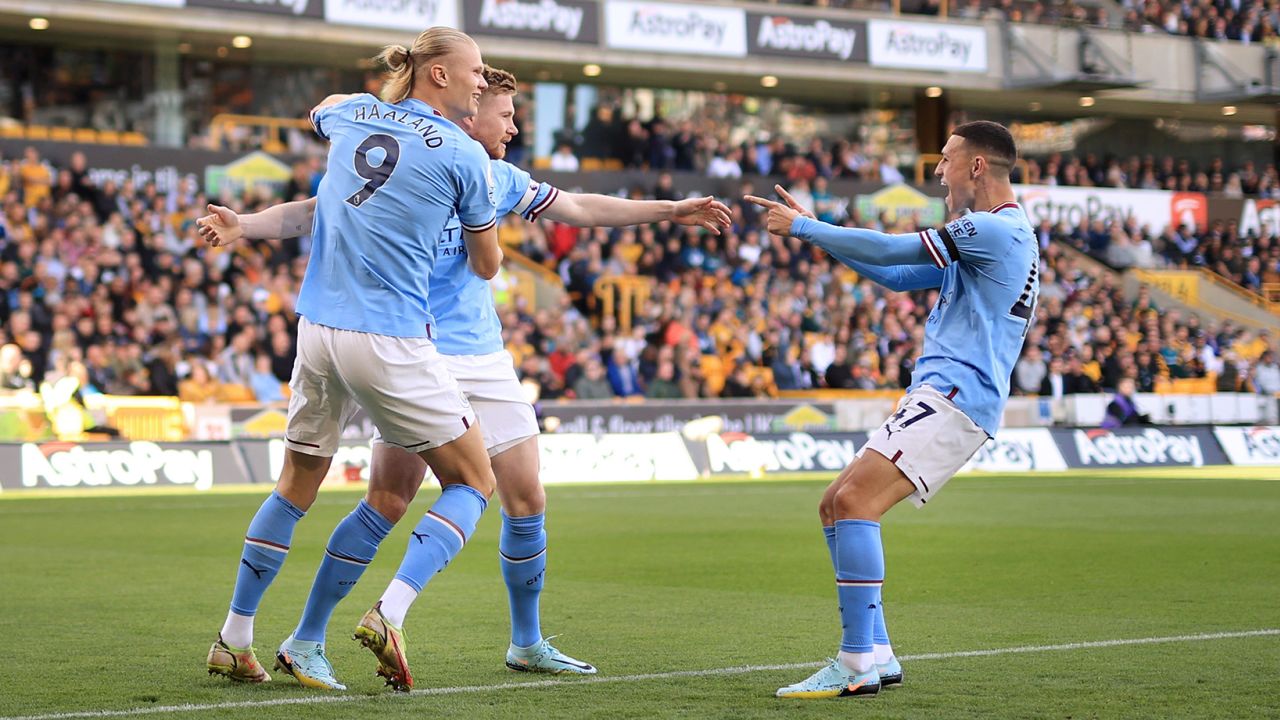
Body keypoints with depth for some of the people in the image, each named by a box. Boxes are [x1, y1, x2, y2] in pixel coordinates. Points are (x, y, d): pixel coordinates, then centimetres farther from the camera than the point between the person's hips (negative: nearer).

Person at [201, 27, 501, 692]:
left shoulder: (349, 114, 10)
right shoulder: (464, 155, -6)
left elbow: (320, 108, 38)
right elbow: (486, 267, 6)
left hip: (317, 330, 6)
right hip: (391, 339, -6)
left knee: (298, 483, 20)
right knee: (473, 481, 6)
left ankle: (235, 639, 21)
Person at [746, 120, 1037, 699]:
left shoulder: (998, 230, -10)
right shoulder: (984, 235, 23)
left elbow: (890, 250, -12)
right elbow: (896, 275, 26)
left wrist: (805, 228, -1)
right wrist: (814, 230, 21)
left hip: (953, 397, -11)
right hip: (936, 398, 11)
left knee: (853, 501, -22)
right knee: (835, 506, 9)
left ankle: (857, 666, -23)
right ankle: (876, 655, 9)